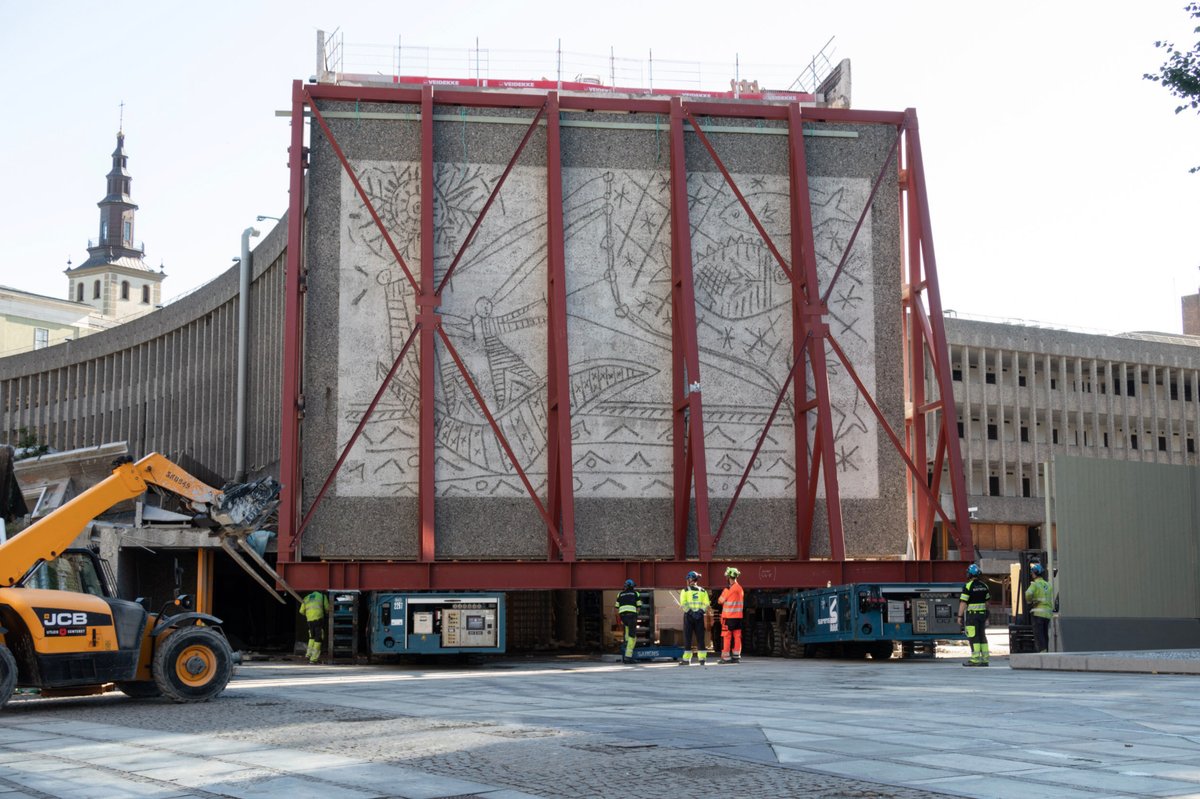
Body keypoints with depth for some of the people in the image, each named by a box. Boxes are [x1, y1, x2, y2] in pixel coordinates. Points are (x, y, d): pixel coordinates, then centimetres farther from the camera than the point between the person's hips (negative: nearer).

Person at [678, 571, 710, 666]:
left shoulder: (685, 591, 2)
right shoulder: (703, 591, 9)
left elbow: (683, 604, -10)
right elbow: (706, 604, -1)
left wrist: (689, 611, -8)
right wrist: (701, 611, -1)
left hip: (689, 615, -2)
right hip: (700, 616, 2)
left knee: (687, 638, 0)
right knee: (700, 638, 5)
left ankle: (686, 659, -2)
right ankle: (702, 659, 2)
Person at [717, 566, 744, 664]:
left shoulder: (729, 589, -14)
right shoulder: (740, 588, 10)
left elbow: (720, 600, -5)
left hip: (728, 617, -7)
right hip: (738, 616, 7)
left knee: (726, 637, -2)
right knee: (737, 636, 9)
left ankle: (726, 657, -3)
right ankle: (736, 656, 11)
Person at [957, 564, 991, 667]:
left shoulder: (968, 586, -13)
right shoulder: (984, 586, 8)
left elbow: (963, 603, -15)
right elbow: (987, 602, 13)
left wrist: (959, 616, -10)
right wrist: (986, 616, 20)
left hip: (971, 615, -6)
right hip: (982, 614, 6)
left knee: (973, 637, -5)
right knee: (982, 636, 11)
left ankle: (975, 659, -7)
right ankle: (984, 659, 12)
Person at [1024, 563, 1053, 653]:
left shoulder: (1035, 584, -5)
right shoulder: (1048, 585, 17)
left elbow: (1028, 594, -22)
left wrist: (1029, 602, -6)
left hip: (1038, 612, -6)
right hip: (1047, 613, 6)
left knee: (1038, 635, -8)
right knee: (1045, 635, 10)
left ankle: (1043, 652, -20)